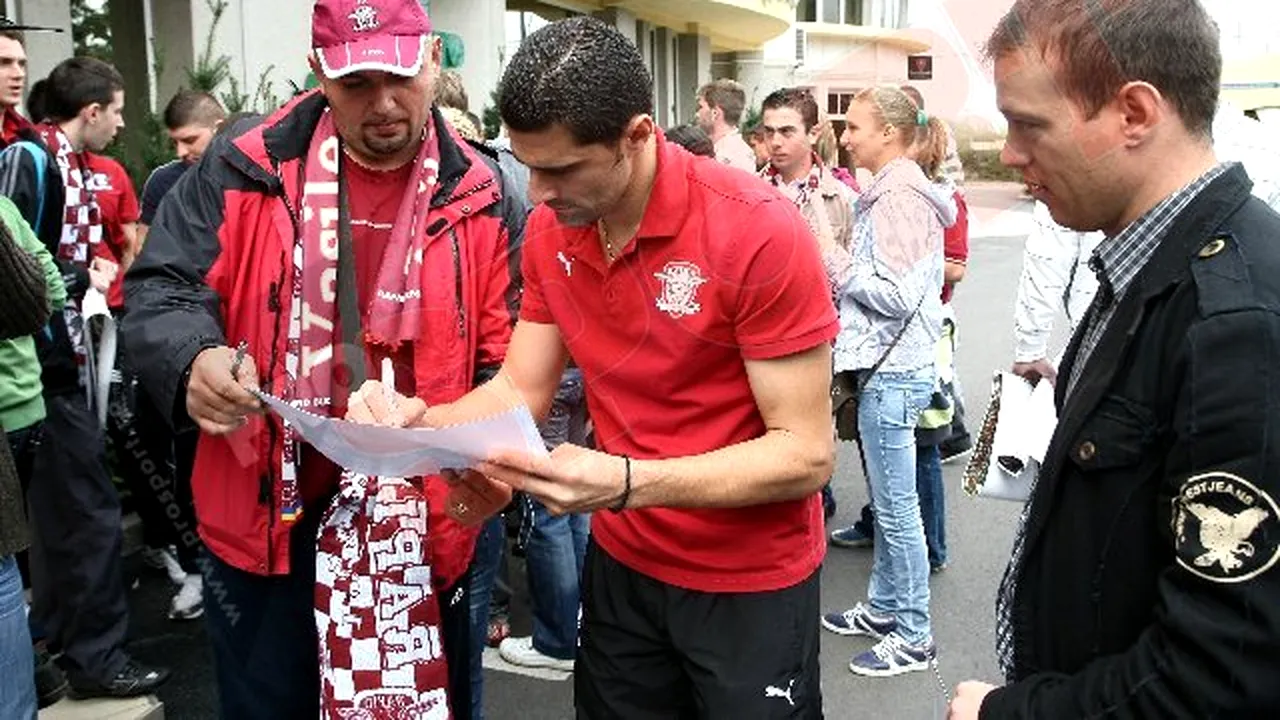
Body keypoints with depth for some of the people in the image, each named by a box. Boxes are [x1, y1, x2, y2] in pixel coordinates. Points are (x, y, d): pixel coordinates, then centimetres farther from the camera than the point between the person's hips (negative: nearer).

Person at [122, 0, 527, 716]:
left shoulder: (483, 197, -2)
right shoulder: (244, 169, -4)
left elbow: (507, 357, 2)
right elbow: (161, 288, -3)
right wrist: (194, 361, -25)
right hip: (268, 517, 0)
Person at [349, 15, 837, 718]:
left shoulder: (760, 233, -24)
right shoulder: (549, 232, -5)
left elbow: (806, 453, -23)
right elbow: (521, 391, 1)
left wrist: (628, 484, -35)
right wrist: (418, 420, -19)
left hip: (749, 585, -5)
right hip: (621, 566, 5)